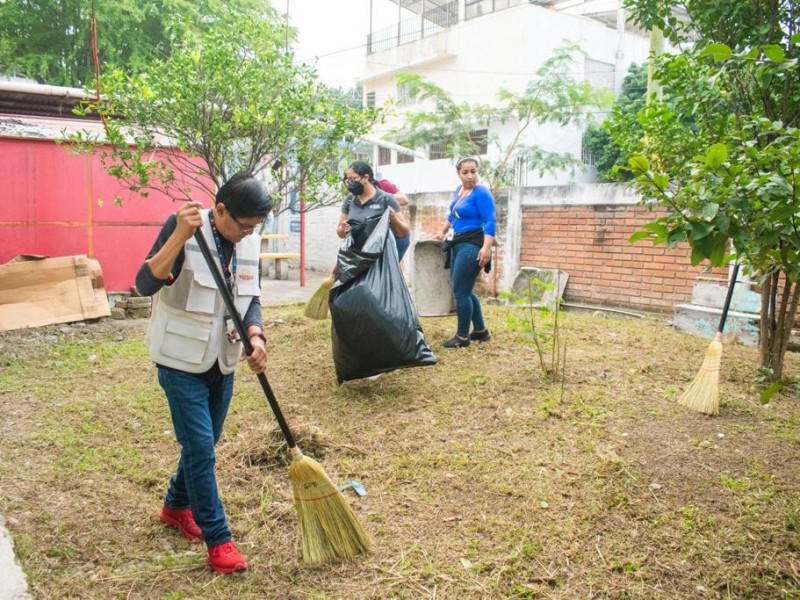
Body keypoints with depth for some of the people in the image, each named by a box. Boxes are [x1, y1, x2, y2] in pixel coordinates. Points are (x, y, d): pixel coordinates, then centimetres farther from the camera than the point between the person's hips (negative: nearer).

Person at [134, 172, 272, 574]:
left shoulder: (250, 241, -1)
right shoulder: (181, 228, -17)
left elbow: (250, 299, 4)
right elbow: (145, 284, -25)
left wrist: (255, 337, -15)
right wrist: (180, 235, -36)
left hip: (222, 362, 6)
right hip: (182, 362, -6)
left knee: (205, 445, 18)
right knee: (200, 449, -4)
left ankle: (176, 506, 43)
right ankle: (218, 541, 9)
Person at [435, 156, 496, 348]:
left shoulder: (481, 193, -13)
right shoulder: (459, 190, 12)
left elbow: (490, 222, -21)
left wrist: (486, 248, -31)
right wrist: (443, 232, 38)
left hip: (472, 245, -9)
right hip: (458, 244, 9)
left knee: (460, 291, -7)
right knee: (465, 291, 13)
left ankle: (463, 336, 4)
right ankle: (481, 330, 24)